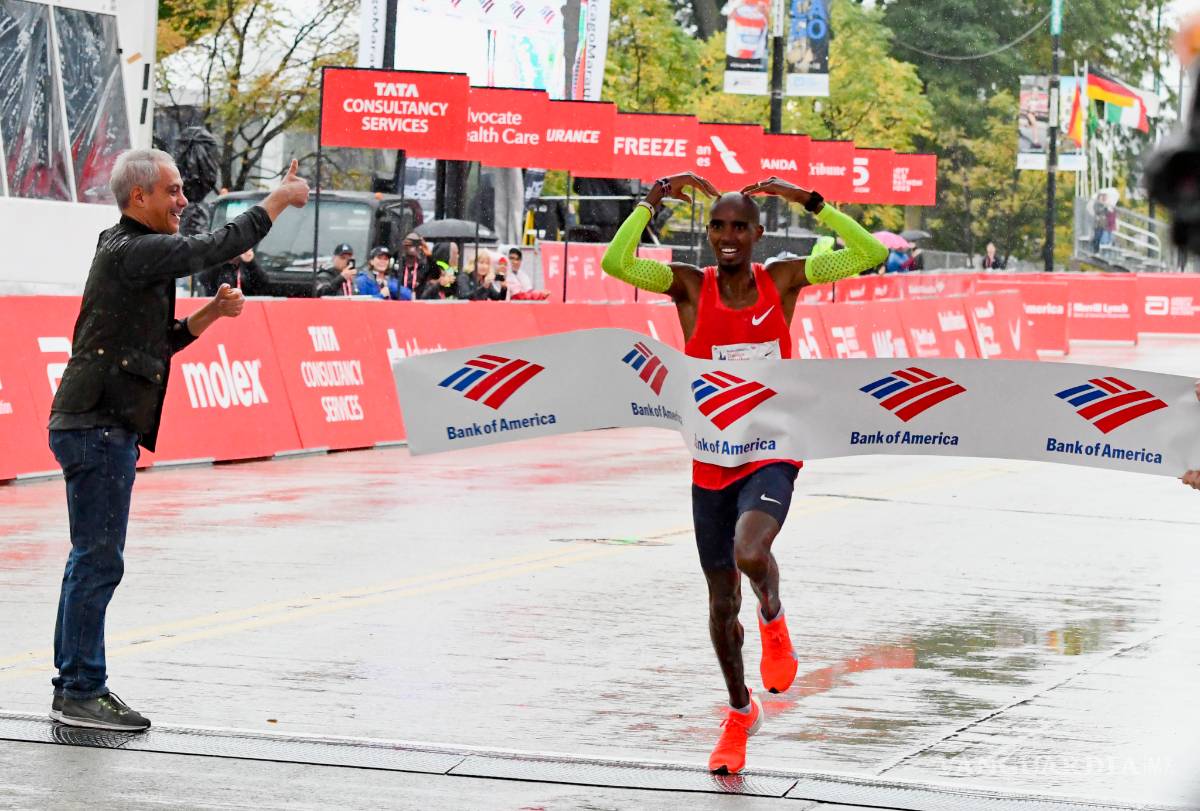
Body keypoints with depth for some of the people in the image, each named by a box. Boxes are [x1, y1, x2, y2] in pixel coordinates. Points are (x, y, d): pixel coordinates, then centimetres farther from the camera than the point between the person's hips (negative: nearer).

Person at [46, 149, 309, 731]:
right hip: (98, 426, -10)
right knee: (98, 560, -8)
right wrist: (280, 200, -3)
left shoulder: (131, 253, 19)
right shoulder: (131, 252, -13)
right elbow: (217, 247, -14)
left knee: (92, 560, 12)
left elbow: (159, 342, 23)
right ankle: (81, 694, -5)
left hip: (99, 427, 10)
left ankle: (75, 686, 17)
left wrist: (213, 312, 10)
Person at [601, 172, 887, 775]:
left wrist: (808, 200, -12)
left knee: (750, 554, -32)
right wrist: (656, 198, -18)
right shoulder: (689, 287, -4)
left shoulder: (782, 280, -2)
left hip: (771, 458, -2)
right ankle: (739, 713, 36)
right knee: (721, 605, 11)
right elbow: (615, 262, -20)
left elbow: (869, 254, -7)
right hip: (711, 466, 2)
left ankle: (773, 623, 4)